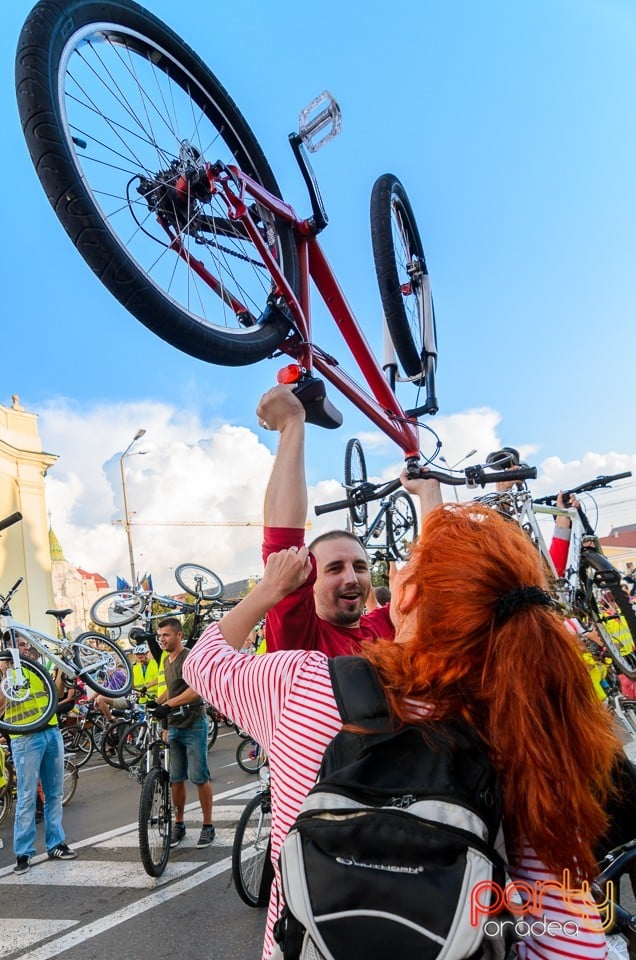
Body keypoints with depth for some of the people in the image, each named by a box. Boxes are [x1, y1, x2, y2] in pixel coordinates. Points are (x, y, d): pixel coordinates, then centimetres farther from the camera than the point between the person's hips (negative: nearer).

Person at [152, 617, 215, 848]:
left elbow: (196, 689, -28)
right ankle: (179, 824, 23)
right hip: (174, 726, 7)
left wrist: (169, 704, -35)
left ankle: (208, 825, 10)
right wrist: (155, 703, 9)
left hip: (194, 725, -7)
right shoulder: (167, 661, 12)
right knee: (176, 778, 11)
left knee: (199, 777, -2)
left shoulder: (190, 657, -14)